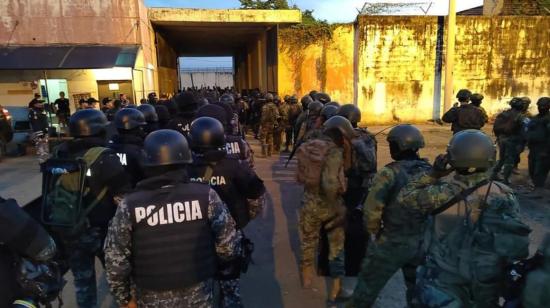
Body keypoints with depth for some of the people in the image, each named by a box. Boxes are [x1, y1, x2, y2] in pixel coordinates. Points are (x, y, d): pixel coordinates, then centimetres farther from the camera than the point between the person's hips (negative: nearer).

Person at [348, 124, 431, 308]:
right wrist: (423, 230, 13)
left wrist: (374, 232, -1)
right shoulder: (431, 172, -2)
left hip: (392, 243, -5)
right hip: (422, 242, 5)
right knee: (417, 289, 25)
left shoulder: (390, 173, -17)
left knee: (368, 287, 13)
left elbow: (371, 210, -18)